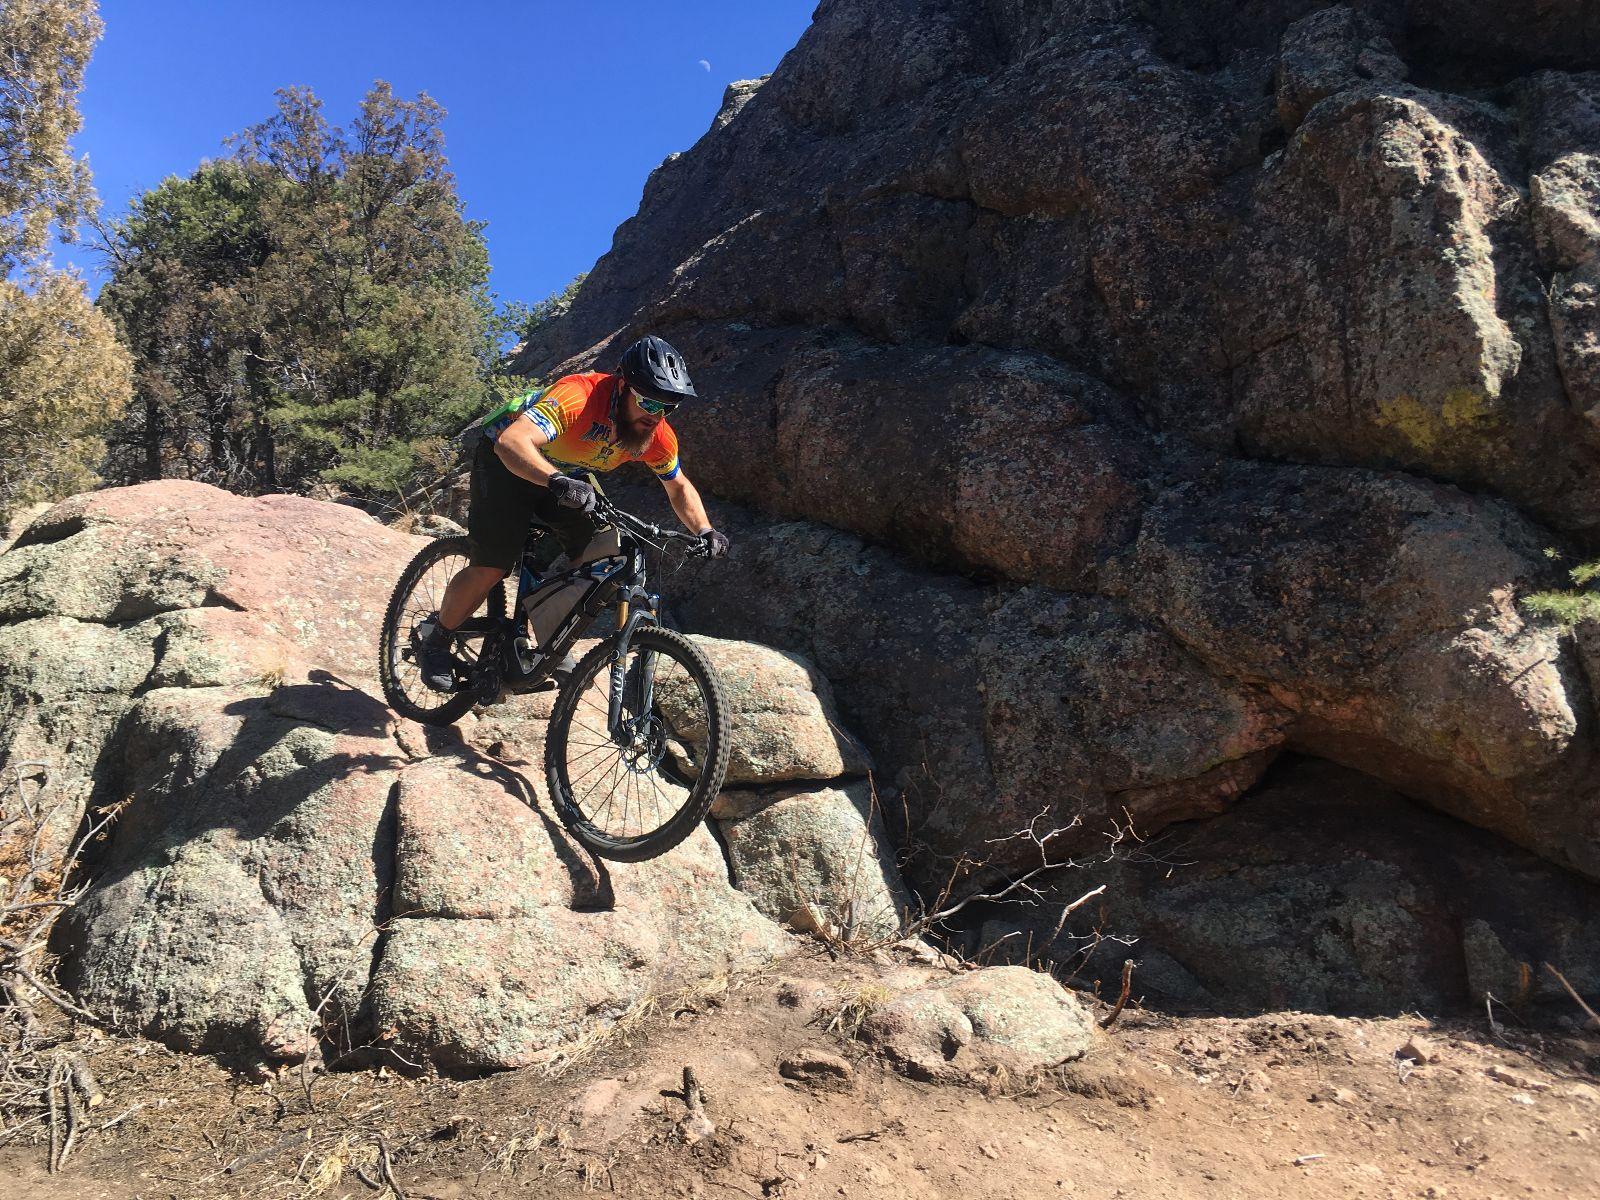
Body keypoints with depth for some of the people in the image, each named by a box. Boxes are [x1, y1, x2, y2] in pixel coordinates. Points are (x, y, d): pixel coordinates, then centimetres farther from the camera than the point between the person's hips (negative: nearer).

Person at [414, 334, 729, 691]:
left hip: (564, 474, 6)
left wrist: (705, 532, -18)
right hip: (506, 460, -6)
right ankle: (434, 637, 11)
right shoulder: (580, 395, -38)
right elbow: (512, 441, -50)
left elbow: (679, 487, -1)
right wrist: (558, 482, -67)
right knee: (492, 567, -15)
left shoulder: (657, 436, -19)